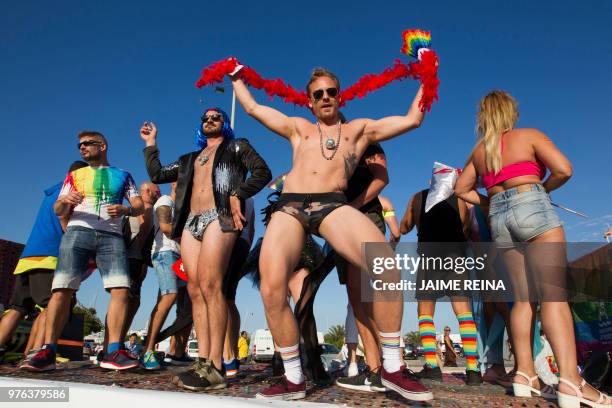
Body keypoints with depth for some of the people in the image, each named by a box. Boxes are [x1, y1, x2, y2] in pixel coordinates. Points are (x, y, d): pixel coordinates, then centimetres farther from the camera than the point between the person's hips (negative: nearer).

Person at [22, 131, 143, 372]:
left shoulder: (122, 176, 21)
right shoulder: (75, 175, 23)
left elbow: (140, 206, 13)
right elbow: (58, 211, 14)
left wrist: (125, 210, -10)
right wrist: (65, 200, -10)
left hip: (111, 236, -1)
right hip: (78, 232, 1)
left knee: (120, 289, -17)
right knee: (62, 290, -12)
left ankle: (113, 352, -15)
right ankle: (48, 352, -8)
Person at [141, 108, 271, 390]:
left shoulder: (236, 147, 17)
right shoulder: (189, 159, 31)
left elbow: (263, 172, 3)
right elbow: (157, 175, 28)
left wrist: (237, 195, -10)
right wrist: (151, 143, 30)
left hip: (219, 217, -6)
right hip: (191, 222, 6)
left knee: (210, 285, -19)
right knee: (195, 289, -3)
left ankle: (215, 367, -19)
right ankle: (203, 361, -2)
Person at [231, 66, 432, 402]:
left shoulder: (360, 129, 25)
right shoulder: (298, 128, 28)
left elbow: (412, 120, 25)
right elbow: (252, 108, 36)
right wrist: (237, 78, 47)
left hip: (333, 205, -1)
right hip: (289, 207, 2)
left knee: (387, 266, -27)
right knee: (272, 290, -20)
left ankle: (392, 368, -10)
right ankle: (294, 379, 1)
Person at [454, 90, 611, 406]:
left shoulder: (478, 151, 18)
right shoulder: (529, 135, 5)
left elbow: (461, 189, 21)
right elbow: (563, 170, -5)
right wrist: (540, 190, 11)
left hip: (499, 218, 5)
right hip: (532, 207, -5)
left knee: (523, 297, 6)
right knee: (554, 293, -12)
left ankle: (525, 374, 1)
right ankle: (571, 382, -19)